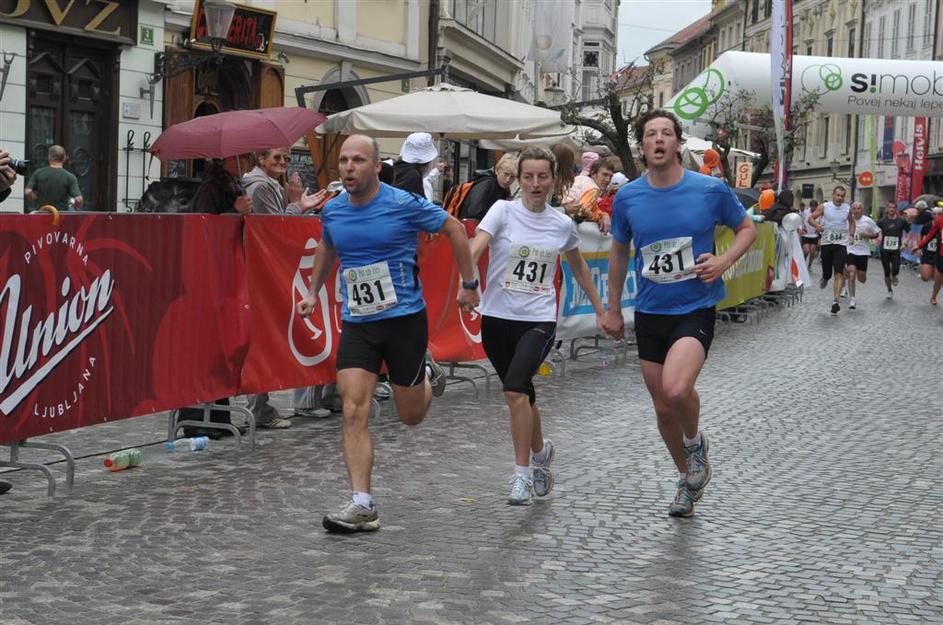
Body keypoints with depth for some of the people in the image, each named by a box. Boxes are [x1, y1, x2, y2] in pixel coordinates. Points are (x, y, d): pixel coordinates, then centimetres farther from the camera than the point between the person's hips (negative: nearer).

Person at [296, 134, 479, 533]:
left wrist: (469, 284, 4)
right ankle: (362, 505, -9)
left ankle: (427, 375, 44)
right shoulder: (332, 211, 2)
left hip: (405, 319, -3)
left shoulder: (404, 205, -13)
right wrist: (313, 292, 20)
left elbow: (454, 229, 1)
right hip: (356, 324, 3)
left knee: (411, 416, 10)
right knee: (353, 413, -12)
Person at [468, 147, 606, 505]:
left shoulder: (563, 224, 5)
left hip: (539, 320, -1)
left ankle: (522, 475, -13)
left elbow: (578, 268, 21)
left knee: (515, 390, -22)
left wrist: (600, 310, 24)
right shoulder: (504, 211, -4)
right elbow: (475, 247, -19)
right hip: (497, 317, 1)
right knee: (522, 394, 14)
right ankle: (540, 450, 43)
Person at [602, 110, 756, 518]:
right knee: (663, 408, 11)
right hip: (649, 312, 4)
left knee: (676, 390, -27)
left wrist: (724, 260, -11)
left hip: (696, 309, -3)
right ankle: (688, 479, 35)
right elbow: (619, 252, 14)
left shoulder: (711, 190, -8)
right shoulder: (627, 198, -1)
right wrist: (613, 309, 17)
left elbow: (747, 228, 8)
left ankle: (695, 442, 7)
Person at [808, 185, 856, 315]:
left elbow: (852, 222, 23)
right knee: (827, 273, 6)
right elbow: (811, 218, -2)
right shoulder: (824, 207, -2)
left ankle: (836, 301, -15)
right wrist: (817, 225, -23)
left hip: (841, 244, 0)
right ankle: (825, 278, 45)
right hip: (826, 243, 0)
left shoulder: (847, 209, 5)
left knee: (839, 273, -12)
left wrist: (851, 234, 8)